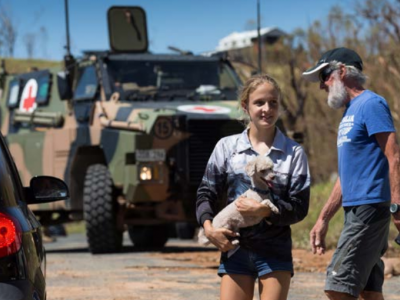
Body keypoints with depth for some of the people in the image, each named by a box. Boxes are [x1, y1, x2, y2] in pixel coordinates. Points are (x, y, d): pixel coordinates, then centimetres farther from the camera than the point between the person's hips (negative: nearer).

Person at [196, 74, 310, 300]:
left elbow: (299, 207, -3)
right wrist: (208, 226, -11)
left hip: (275, 251, -1)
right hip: (235, 250, 1)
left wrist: (263, 210, -18)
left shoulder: (294, 153, 1)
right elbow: (206, 193, 7)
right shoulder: (226, 147, 5)